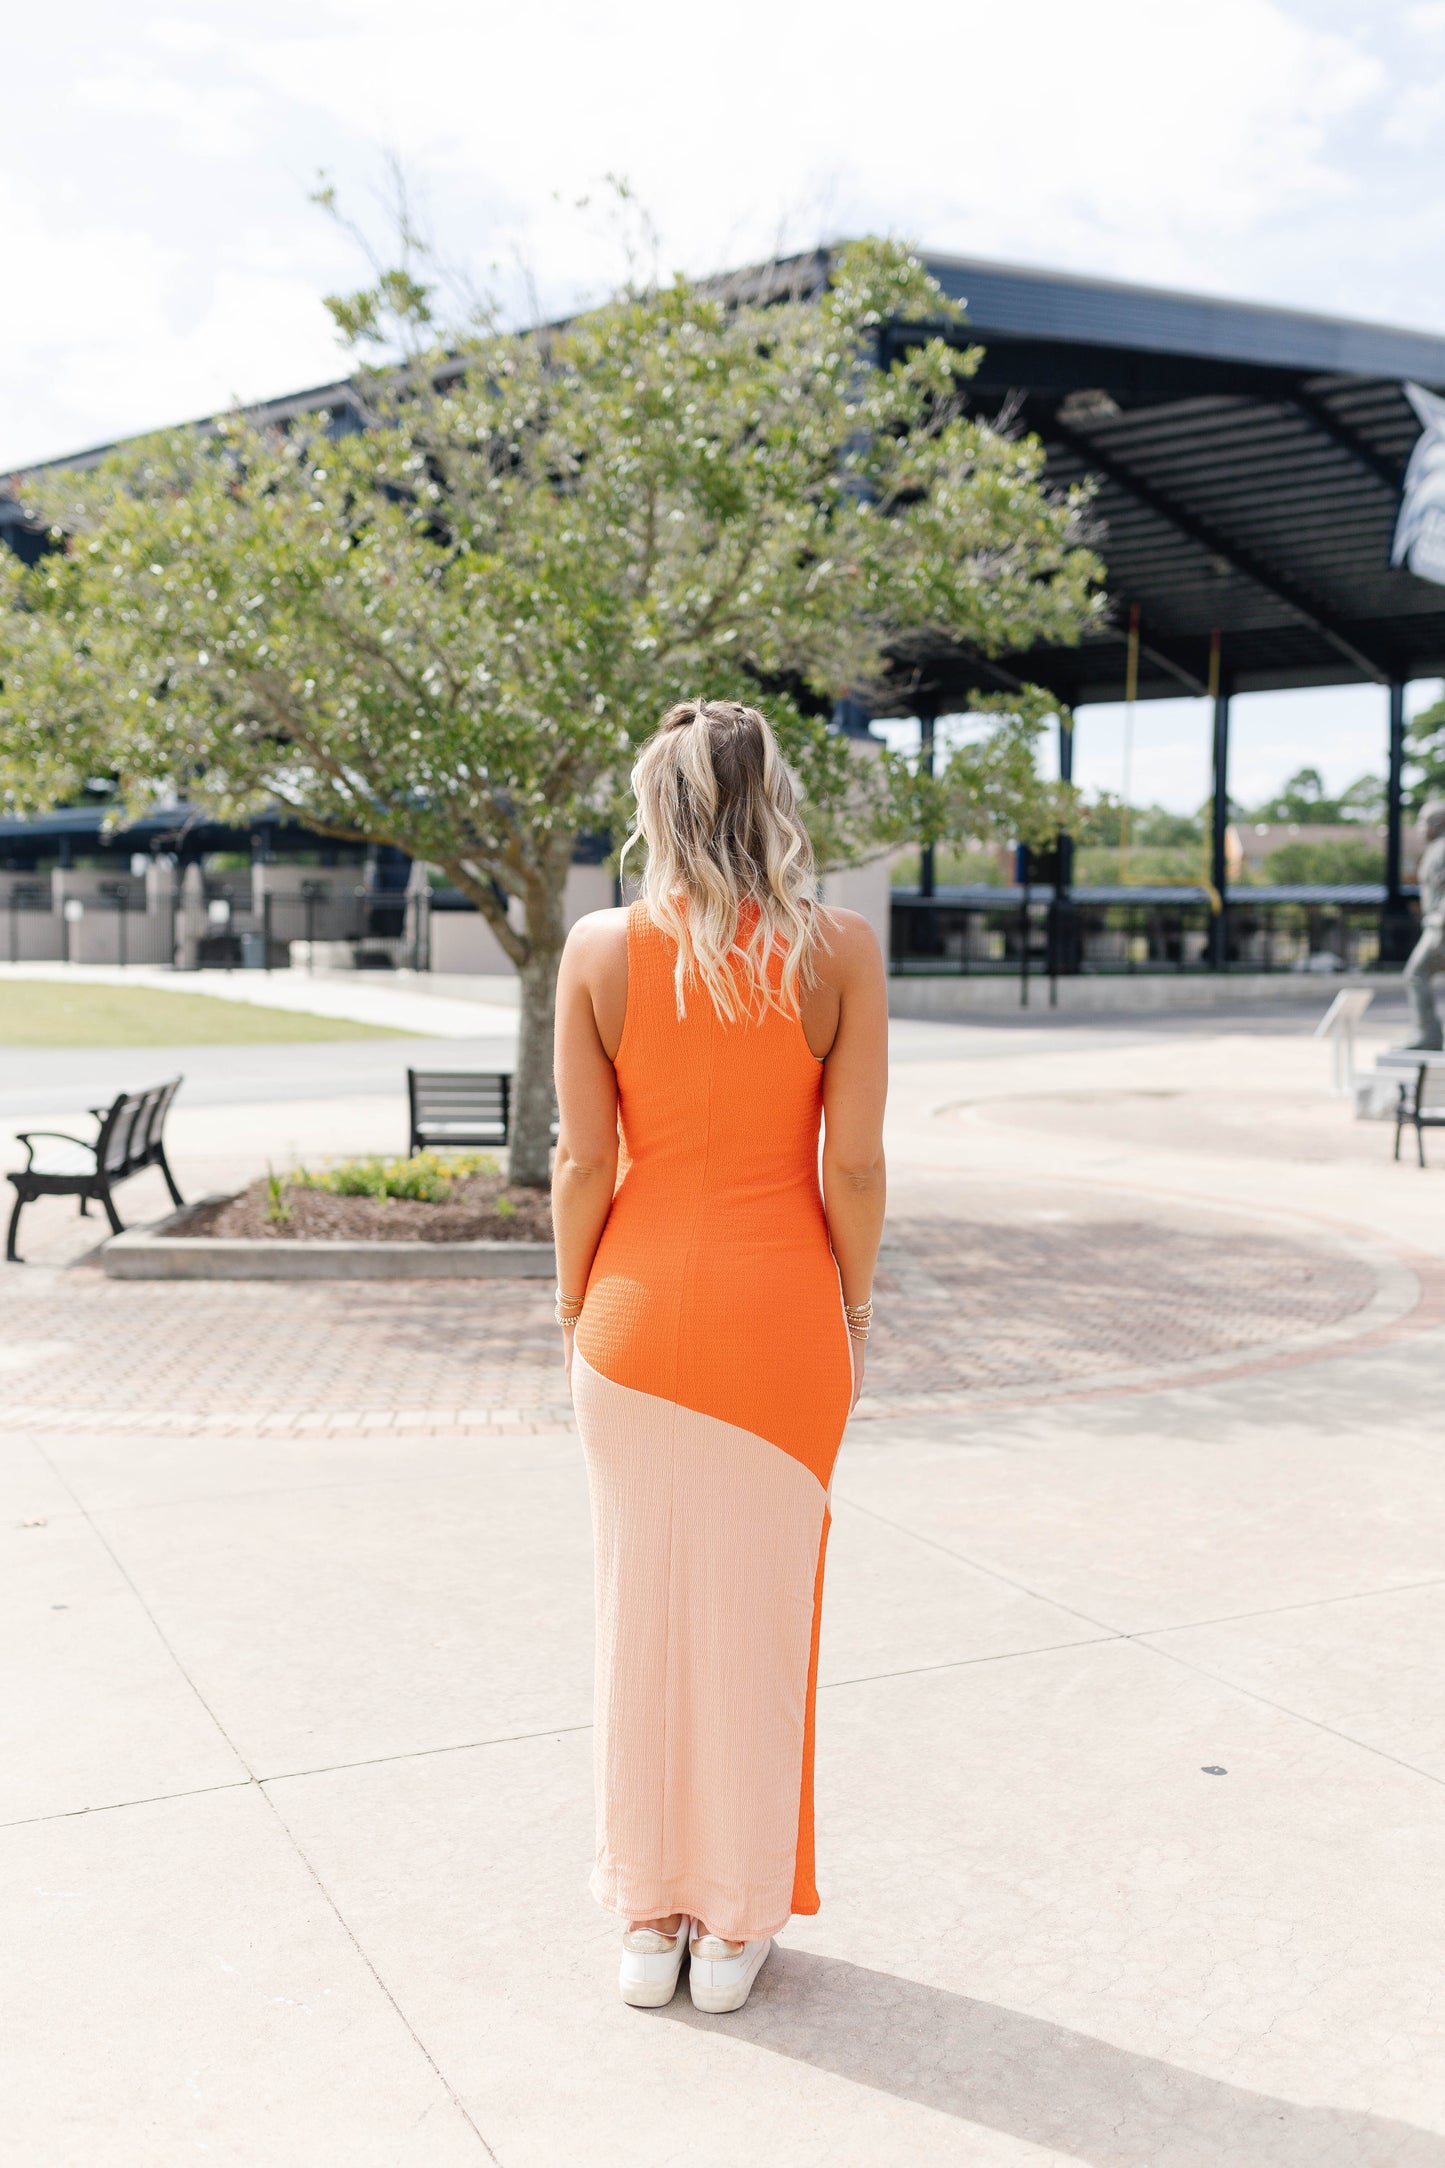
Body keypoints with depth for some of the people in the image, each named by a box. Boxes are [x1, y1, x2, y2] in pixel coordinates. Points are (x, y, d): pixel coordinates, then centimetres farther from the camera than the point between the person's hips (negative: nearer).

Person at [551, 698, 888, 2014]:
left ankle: (650, 1923, 25)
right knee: (759, 1614, 12)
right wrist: (853, 1314, 4)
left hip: (641, 1310, 1)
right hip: (783, 1312, 0)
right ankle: (737, 1925, 24)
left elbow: (584, 1162, -6)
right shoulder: (841, 949, -7)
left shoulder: (601, 950, -6)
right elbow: (856, 1163, -9)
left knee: (645, 1612, 12)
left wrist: (574, 1314, 6)